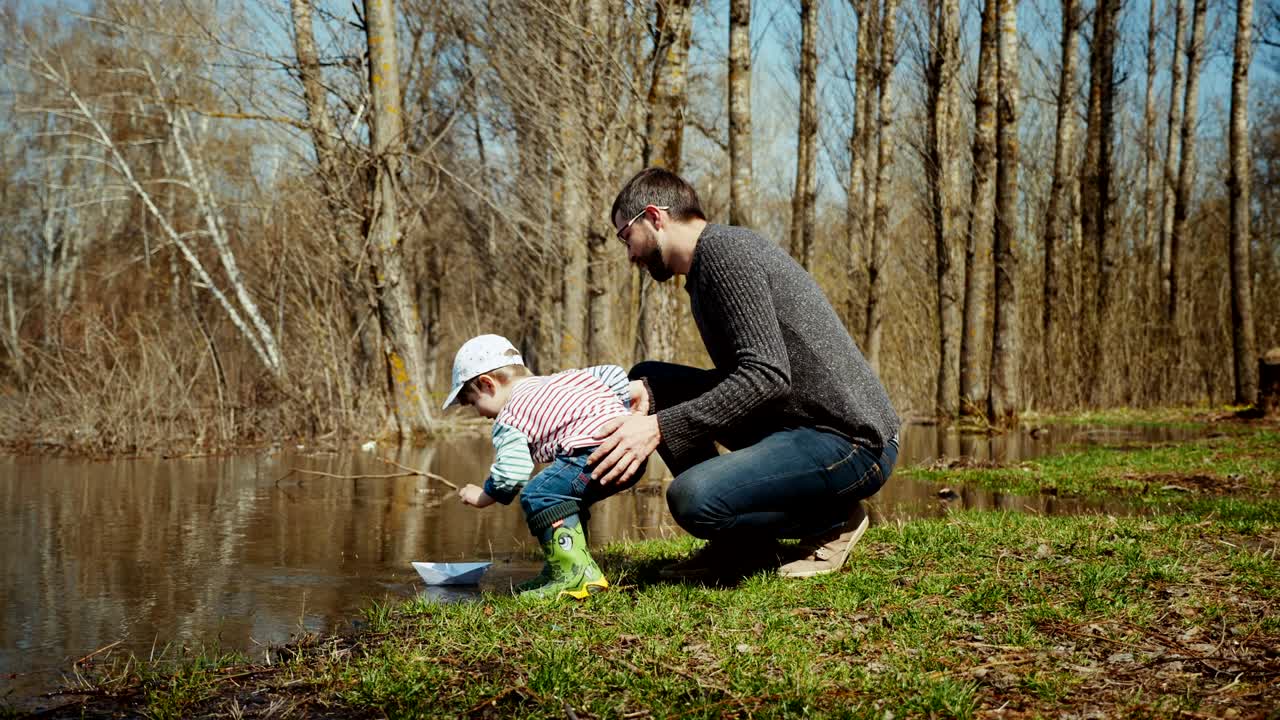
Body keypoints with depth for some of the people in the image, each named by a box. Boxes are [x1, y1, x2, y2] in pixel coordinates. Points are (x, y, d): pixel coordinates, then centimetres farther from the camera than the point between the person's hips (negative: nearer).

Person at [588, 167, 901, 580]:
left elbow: (767, 376, -24)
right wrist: (648, 393, 2)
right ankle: (744, 541, 9)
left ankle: (832, 520, -2)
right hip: (795, 424, 10)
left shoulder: (723, 249, -14)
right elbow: (740, 375, 16)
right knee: (645, 380, 13)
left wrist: (659, 428, -25)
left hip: (852, 442, -10)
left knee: (692, 499, -30)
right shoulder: (705, 268, 17)